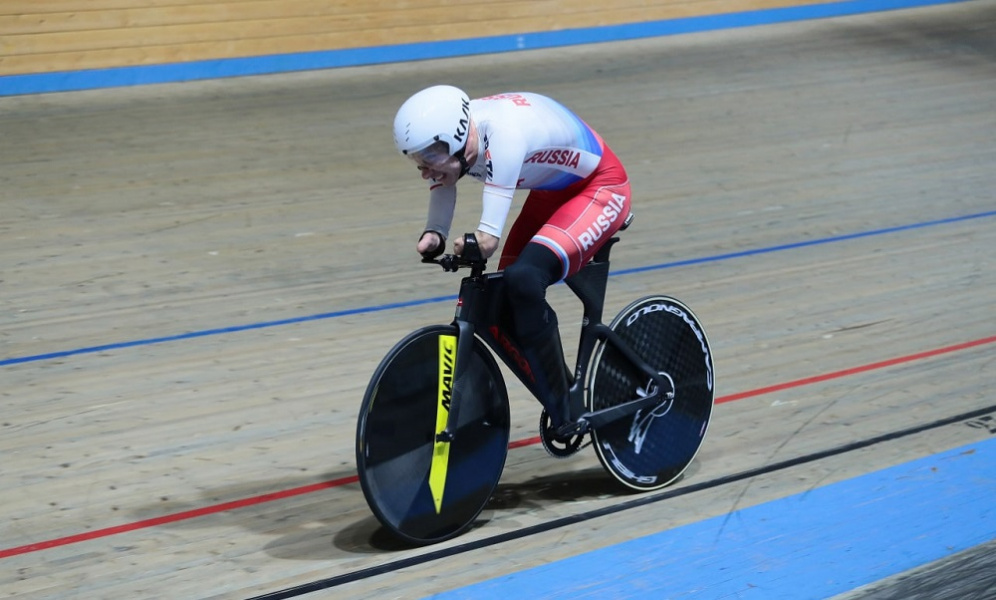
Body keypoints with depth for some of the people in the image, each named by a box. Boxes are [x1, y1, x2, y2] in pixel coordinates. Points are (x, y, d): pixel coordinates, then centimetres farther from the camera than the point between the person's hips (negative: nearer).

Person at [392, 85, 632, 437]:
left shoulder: (503, 136, -38)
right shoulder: (443, 139, -14)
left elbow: (487, 240, -45)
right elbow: (440, 223, -8)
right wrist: (432, 238, -27)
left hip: (600, 187, -8)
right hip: (551, 192, 8)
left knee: (524, 279, -28)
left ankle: (563, 413, -14)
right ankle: (561, 404, 20)